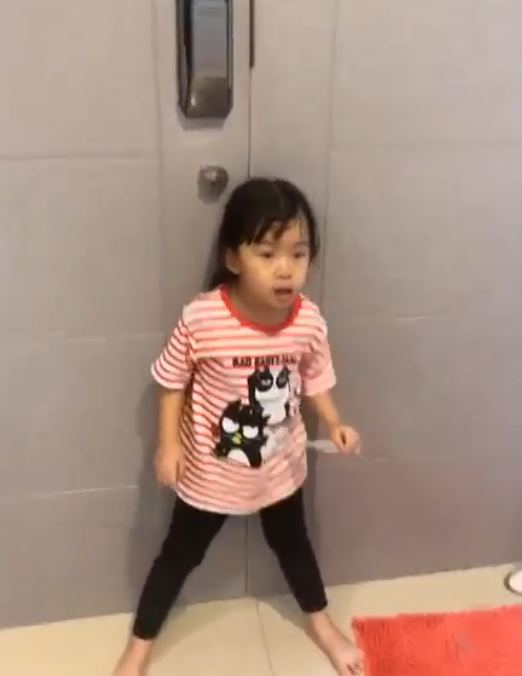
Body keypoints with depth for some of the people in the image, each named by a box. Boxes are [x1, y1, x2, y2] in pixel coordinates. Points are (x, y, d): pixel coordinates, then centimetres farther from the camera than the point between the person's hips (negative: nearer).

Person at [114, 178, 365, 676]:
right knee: (180, 554, 17)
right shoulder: (201, 318, -27)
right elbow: (173, 382, -12)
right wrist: (169, 444, -15)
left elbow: (316, 380, -1)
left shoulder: (309, 321, -18)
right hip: (209, 470, -2)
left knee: (291, 543, 27)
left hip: (280, 467, 3)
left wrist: (335, 425, -16)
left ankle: (321, 624, 54)